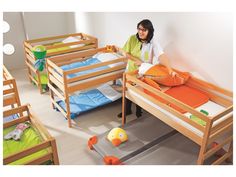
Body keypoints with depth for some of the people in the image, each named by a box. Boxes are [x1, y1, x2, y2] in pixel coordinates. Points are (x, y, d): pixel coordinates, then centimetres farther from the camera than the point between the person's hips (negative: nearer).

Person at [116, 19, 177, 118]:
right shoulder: (132, 39, -12)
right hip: (131, 70, 2)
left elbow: (161, 56, -34)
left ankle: (139, 110, 44)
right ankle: (127, 110, 42)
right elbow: (126, 53, -11)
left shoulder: (153, 43, -20)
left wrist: (169, 69, -48)